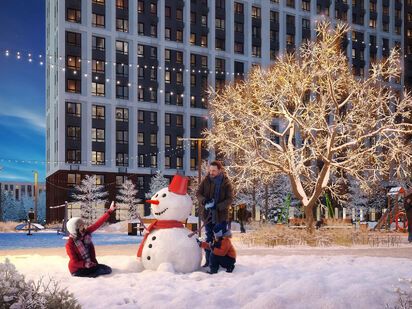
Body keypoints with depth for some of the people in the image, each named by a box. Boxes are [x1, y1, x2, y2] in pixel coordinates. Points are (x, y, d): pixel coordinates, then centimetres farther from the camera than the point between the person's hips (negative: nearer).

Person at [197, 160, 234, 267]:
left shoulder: (226, 183, -6)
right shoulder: (206, 180, 0)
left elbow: (230, 199, -10)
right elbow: (198, 193, 2)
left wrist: (218, 207, -23)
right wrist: (204, 201, -20)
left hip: (221, 214, -2)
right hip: (207, 214, 2)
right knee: (209, 238, 9)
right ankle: (209, 260, 15)